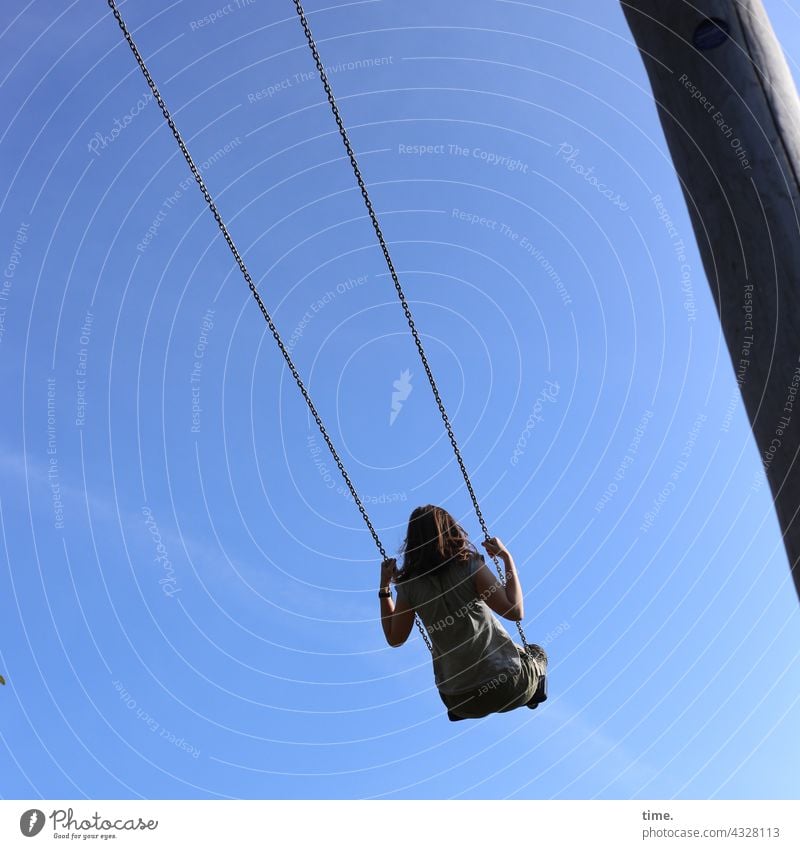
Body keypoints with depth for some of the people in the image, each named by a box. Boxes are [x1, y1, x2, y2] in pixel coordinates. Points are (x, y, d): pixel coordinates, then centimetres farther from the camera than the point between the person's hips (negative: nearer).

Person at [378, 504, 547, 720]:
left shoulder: (409, 586, -3)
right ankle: (534, 686, 5)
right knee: (537, 653, 31)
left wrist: (384, 586, 15)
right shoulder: (470, 567, -11)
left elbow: (394, 638, 10)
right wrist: (507, 558, -6)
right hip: (506, 685, -2)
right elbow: (515, 611, -14)